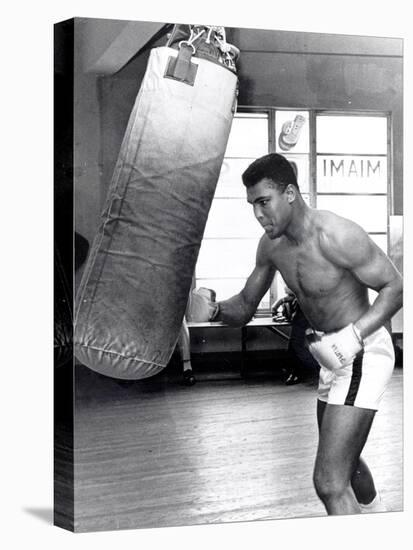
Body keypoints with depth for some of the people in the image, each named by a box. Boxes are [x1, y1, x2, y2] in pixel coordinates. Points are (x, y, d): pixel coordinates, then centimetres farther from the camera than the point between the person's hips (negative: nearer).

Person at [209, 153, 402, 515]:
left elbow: (395, 287, -19)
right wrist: (214, 310, -17)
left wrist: (354, 336, -32)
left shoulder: (335, 235, -25)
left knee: (329, 483, -16)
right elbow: (244, 309, 6)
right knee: (344, 461, 30)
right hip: (335, 356, 9)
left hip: (363, 354, -9)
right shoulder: (271, 244, -1)